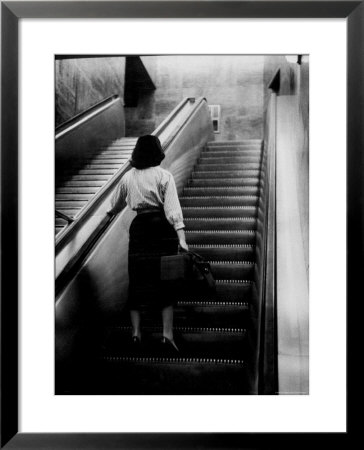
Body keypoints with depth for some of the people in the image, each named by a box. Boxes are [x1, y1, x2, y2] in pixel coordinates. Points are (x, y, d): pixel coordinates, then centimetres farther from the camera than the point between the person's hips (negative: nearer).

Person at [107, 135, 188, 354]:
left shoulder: (128, 177, 8)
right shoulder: (164, 176, -4)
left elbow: (116, 204, 23)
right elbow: (173, 208, -14)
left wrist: (111, 212, 46)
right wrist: (182, 238, -19)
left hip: (139, 227, 3)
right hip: (162, 227, -3)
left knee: (137, 279, 10)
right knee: (165, 279, 3)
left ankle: (136, 331, 13)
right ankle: (167, 333, 0)